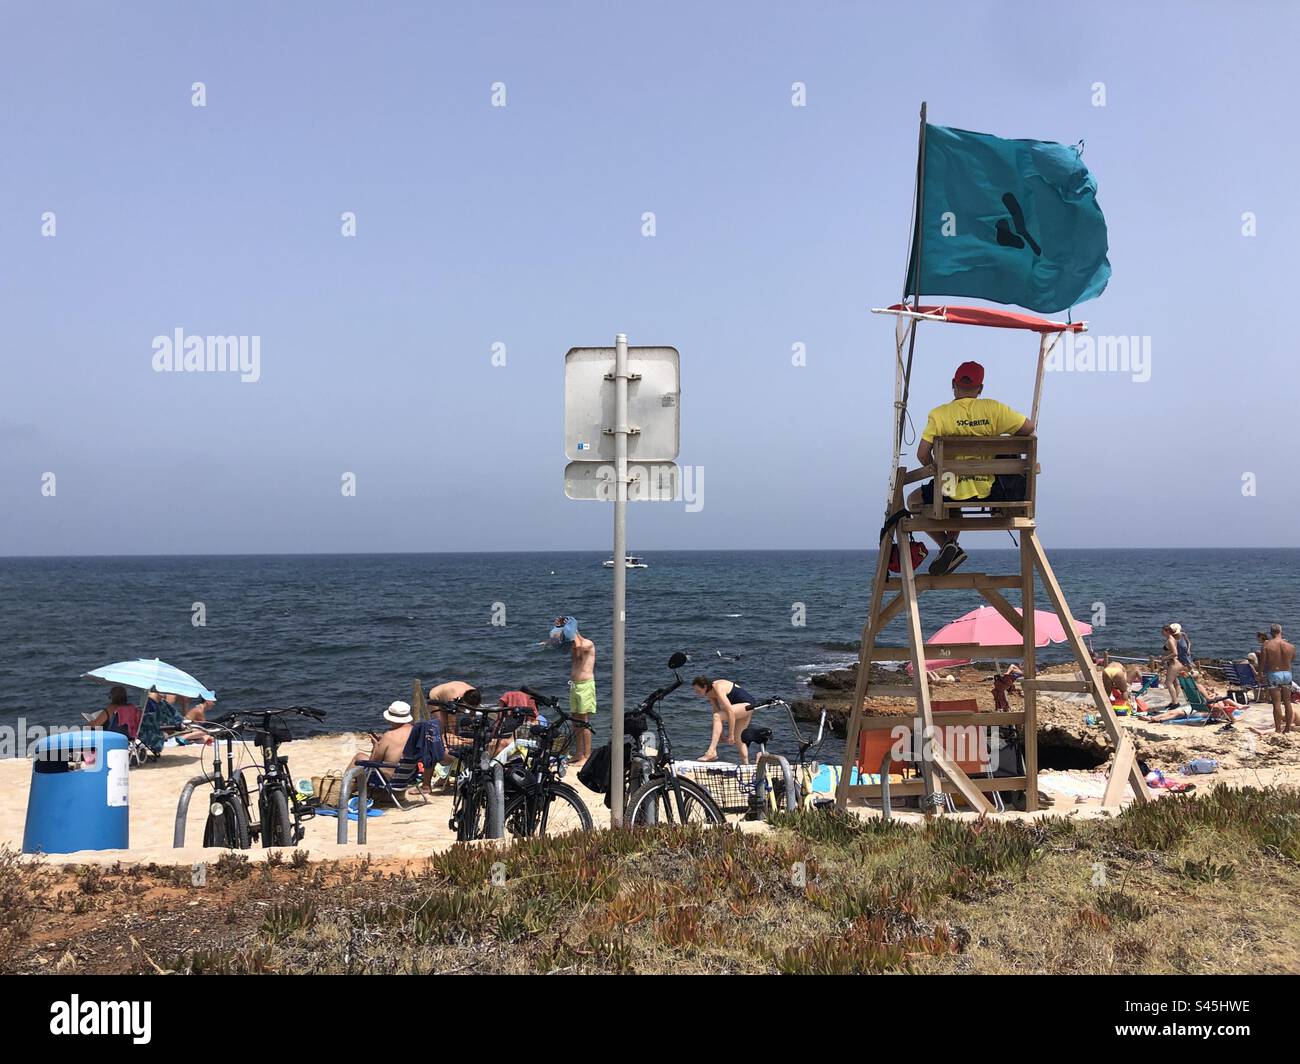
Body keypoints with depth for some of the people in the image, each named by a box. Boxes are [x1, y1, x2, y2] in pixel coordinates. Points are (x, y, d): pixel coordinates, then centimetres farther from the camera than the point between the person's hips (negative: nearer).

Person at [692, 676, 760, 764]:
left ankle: (711, 752, -28)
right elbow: (717, 711, 7)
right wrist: (721, 735, 6)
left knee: (717, 716, -24)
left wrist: (730, 735, -22)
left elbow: (731, 713, -26)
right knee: (737, 738, 13)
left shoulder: (718, 690, -26)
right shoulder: (710, 693, 1)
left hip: (748, 704, -10)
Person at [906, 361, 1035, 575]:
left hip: (953, 490, -3)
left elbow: (922, 454, -9)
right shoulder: (993, 408, -2)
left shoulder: (939, 414, -7)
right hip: (989, 491, 3)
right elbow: (1029, 427, -1)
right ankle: (951, 543, 22)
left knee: (914, 502, 22)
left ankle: (948, 545, 3)